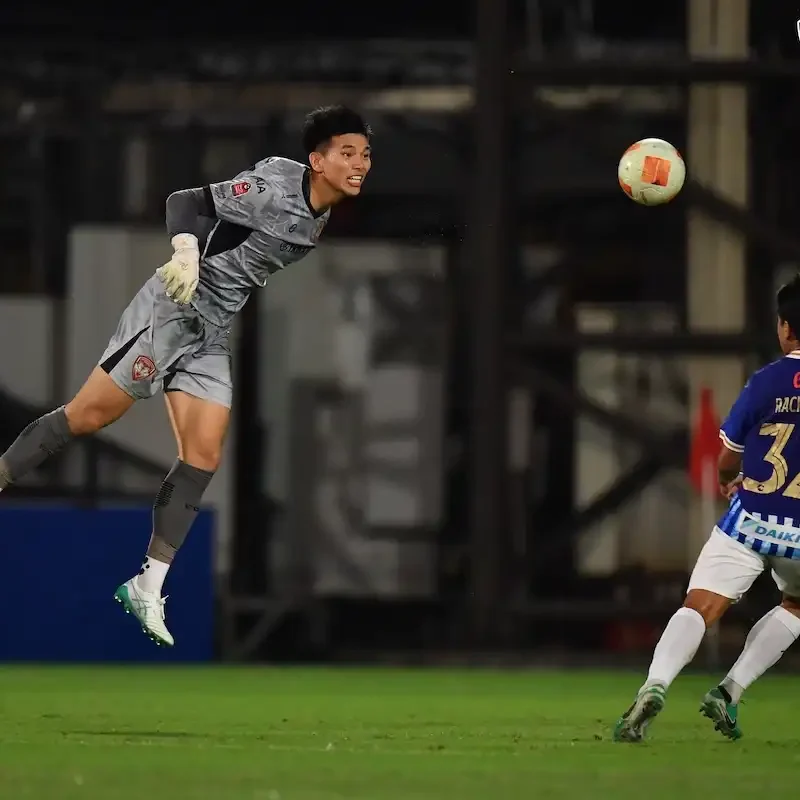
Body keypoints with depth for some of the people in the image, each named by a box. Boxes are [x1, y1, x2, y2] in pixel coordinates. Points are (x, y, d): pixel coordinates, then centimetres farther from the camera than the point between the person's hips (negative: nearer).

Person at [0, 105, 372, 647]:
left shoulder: (321, 216, 7)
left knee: (204, 457, -1)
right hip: (172, 309, -8)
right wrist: (186, 248, -39)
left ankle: (147, 587, 1)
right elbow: (188, 203, -24)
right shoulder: (273, 190, -18)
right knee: (90, 416, -10)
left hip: (211, 336, 8)